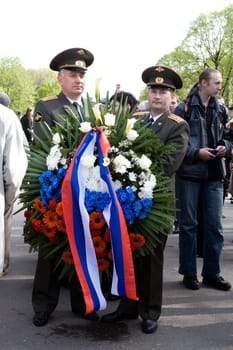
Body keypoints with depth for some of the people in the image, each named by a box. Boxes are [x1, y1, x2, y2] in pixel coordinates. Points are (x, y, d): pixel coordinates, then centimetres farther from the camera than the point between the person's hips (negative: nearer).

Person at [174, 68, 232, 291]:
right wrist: (196, 152, -15)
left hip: (214, 174, 5)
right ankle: (189, 272, 17)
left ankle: (212, 273, 18)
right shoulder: (184, 108, -4)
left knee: (214, 225, 6)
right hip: (189, 172, -5)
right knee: (188, 223, 5)